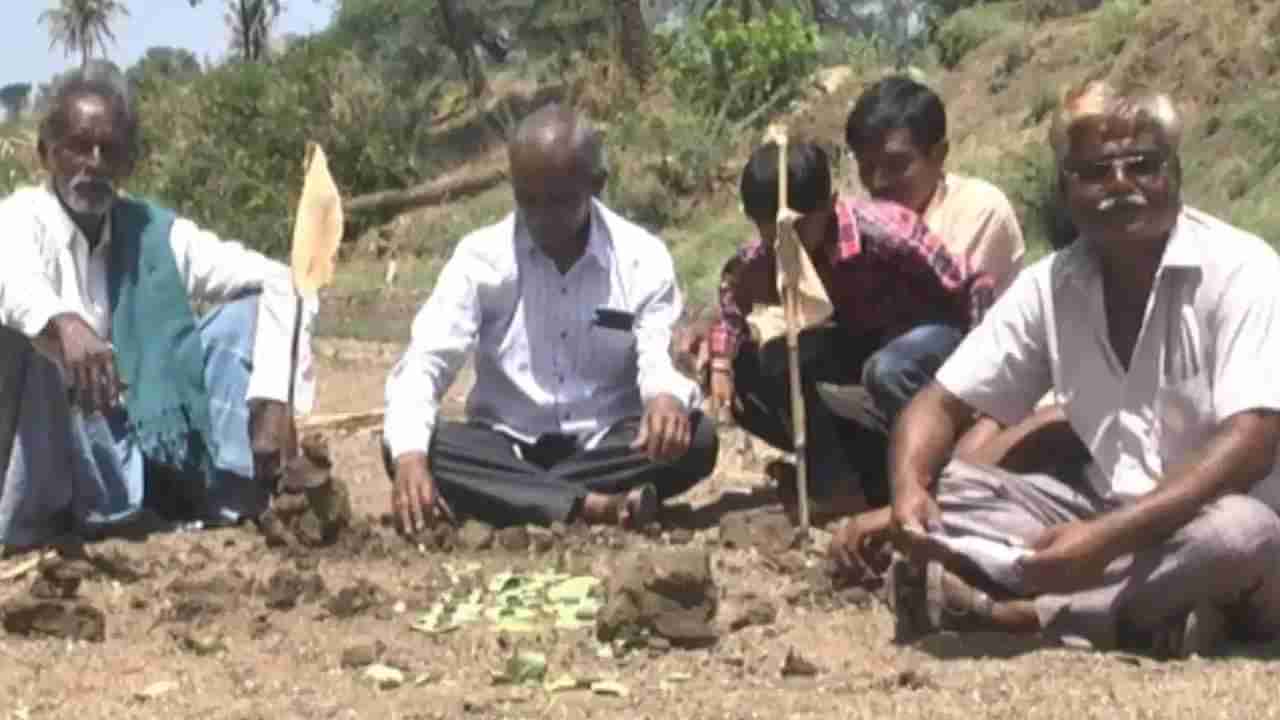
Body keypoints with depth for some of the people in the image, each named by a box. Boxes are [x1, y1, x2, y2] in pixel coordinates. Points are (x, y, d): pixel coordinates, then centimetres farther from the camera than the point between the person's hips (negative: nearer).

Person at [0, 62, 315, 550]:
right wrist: (63, 323, -54)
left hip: (147, 465, 4)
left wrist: (275, 398, -14)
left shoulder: (155, 234, 4)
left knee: (249, 307, -4)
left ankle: (235, 498, -13)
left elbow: (276, 281, 0)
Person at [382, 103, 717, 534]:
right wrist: (410, 457, -36)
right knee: (402, 448, -27)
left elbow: (658, 361, -15)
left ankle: (510, 499, -24)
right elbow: (425, 361, -15)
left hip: (605, 450, 0)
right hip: (506, 450, 0)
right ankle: (596, 507, -35)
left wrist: (666, 398, -42)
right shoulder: (481, 256, -7)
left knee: (695, 438, -28)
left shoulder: (643, 258, -5)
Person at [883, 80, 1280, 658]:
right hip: (1108, 524, 5)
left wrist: (1111, 534, -36)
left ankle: (1010, 613, -26)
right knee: (943, 488, -13)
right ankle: (1138, 613, -27)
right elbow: (943, 403, 2)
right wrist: (908, 488, -22)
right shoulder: (1049, 286, -1)